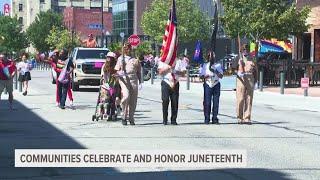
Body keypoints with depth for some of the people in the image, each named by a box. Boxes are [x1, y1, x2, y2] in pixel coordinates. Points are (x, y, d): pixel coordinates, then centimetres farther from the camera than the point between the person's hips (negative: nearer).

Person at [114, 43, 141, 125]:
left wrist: (140, 81, 11)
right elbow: (116, 70, 9)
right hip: (124, 79, -3)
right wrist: (120, 73, -14)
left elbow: (138, 71, 19)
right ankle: (124, 116, -10)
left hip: (133, 79, 3)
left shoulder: (135, 59, 17)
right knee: (126, 96, -22)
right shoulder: (121, 58, 13)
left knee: (133, 100, 1)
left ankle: (131, 118, 13)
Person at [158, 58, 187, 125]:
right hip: (166, 82, -2)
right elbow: (160, 72, -6)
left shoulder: (179, 62, 13)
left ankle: (174, 120, 6)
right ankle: (165, 120, 0)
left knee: (175, 102, -2)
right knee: (165, 101, -9)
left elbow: (183, 72, 7)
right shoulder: (162, 61, 7)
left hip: (175, 84, 2)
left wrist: (177, 71, -12)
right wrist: (169, 67, -15)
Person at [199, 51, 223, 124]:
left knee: (216, 102, -2)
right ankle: (207, 119, -2)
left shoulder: (218, 65, 11)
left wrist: (215, 72, -14)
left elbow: (221, 76, 2)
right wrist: (206, 76, -16)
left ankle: (215, 118, 3)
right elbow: (201, 76, 5)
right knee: (207, 102, -6)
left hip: (216, 85, 1)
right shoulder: (204, 65, 10)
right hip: (207, 85, -1)